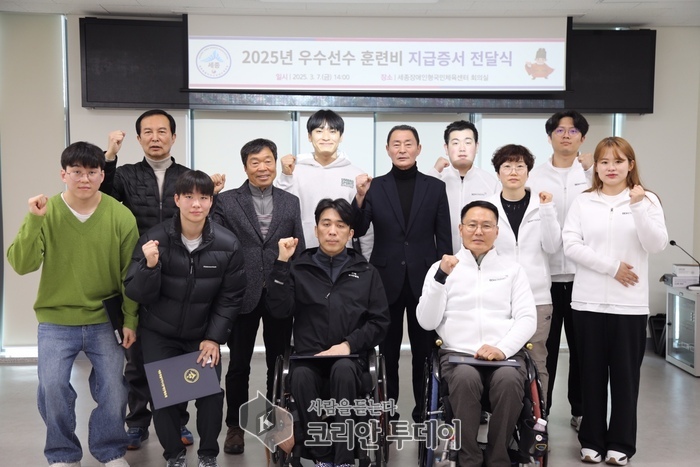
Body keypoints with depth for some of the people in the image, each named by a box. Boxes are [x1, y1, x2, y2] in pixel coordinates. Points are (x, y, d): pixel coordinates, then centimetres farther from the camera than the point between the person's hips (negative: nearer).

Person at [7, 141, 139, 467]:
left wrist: (130, 319, -2)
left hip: (104, 321, 0)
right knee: (53, 386, -9)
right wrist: (34, 221, -27)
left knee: (113, 388, -1)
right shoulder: (45, 212, -7)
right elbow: (21, 265, -16)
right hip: (55, 322, 0)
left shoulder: (121, 216, -8)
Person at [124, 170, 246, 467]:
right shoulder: (154, 240, -16)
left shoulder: (228, 245, -13)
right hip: (158, 334, 0)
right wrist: (150, 265, -33)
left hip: (203, 335, 0)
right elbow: (136, 294, -14)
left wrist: (214, 338, -11)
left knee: (211, 391, -7)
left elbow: (231, 298, -5)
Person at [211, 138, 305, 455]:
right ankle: (235, 425, 25)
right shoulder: (226, 201, 0)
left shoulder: (291, 202, 7)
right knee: (238, 364, 10)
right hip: (241, 295, -1)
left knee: (279, 363, 11)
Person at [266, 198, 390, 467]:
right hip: (308, 354, 0)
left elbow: (380, 321, 6)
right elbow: (279, 310, -2)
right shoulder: (299, 268, 11)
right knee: (301, 377, -33)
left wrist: (348, 345, -10)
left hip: (350, 355, 0)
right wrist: (282, 263, -8)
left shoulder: (366, 272, 12)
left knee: (342, 370, -34)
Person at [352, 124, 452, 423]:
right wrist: (361, 197, -19)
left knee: (424, 349, 8)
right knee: (387, 349, 9)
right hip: (386, 280, 0)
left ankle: (424, 409, 21)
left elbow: (444, 238, 4)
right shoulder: (374, 187, 3)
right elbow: (358, 230, -4)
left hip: (424, 280, 0)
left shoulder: (435, 187, 4)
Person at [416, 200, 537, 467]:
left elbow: (527, 319, 5)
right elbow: (427, 322, 2)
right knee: (465, 379, -34)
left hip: (504, 354, 1)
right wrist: (441, 278, -12)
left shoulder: (512, 269, 15)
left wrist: (502, 348, -14)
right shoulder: (441, 267, 12)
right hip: (457, 354, -1)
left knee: (509, 380, -32)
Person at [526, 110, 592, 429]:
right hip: (545, 274, 0)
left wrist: (591, 171, -14)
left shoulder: (593, 172, 8)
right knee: (544, 346, 5)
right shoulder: (535, 177, 7)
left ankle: (580, 409, 22)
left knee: (581, 346, 8)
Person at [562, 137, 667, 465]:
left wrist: (639, 207, -20)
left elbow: (656, 245, -9)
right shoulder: (583, 202, 6)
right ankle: (592, 440, 19)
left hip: (629, 304, -1)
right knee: (592, 374, 8)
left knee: (625, 375, 5)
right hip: (588, 301, 1)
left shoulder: (647, 200, 3)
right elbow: (570, 245, -4)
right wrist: (611, 266, -12)